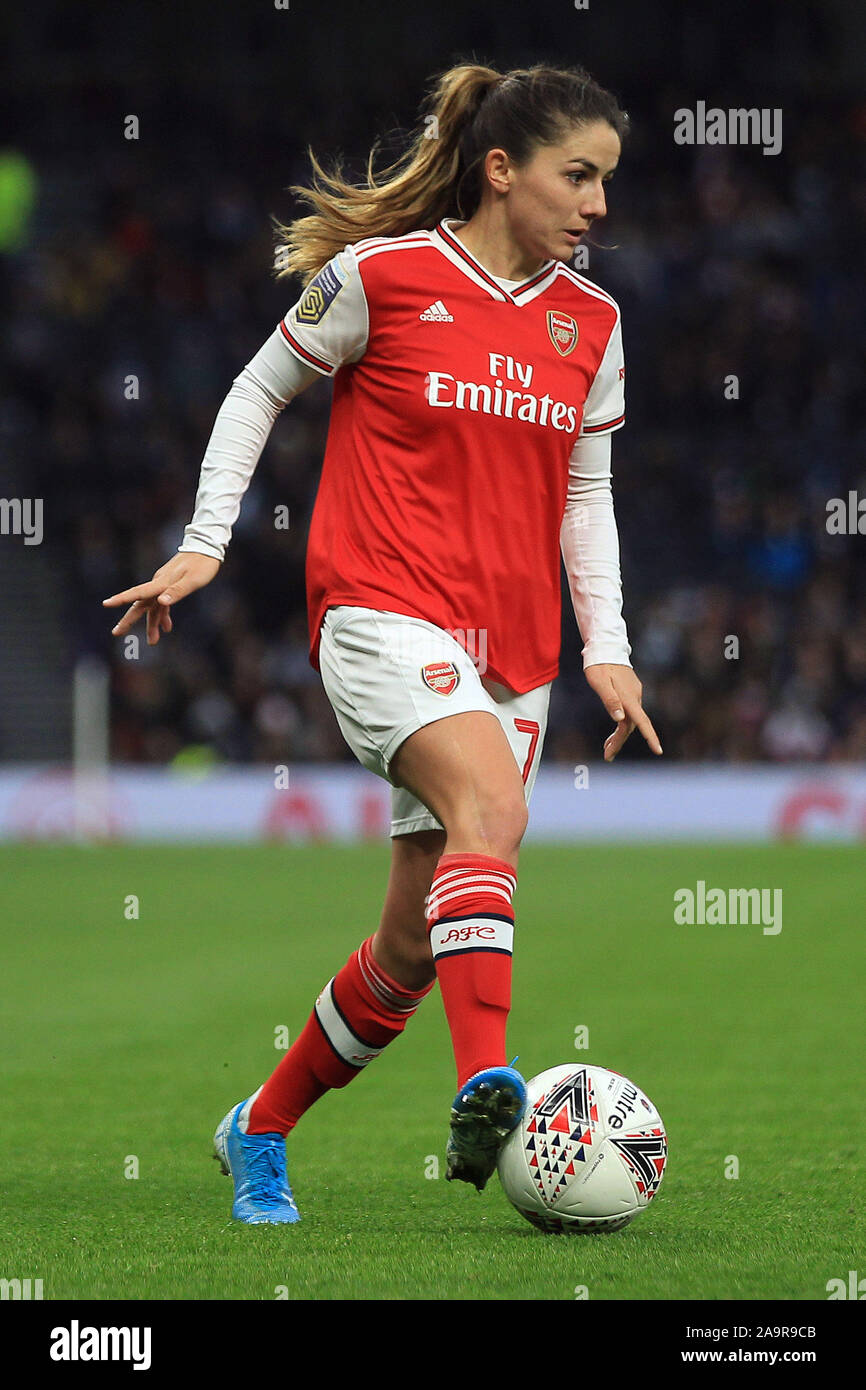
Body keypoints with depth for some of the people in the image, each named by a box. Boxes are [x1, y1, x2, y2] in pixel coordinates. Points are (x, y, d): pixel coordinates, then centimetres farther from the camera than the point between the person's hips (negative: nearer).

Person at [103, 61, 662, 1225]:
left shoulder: (590, 322, 10)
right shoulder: (382, 276, -4)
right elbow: (258, 392, 8)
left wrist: (605, 648, 8)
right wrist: (205, 543, 3)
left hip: (511, 648, 6)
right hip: (383, 612, -6)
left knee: (415, 940, 5)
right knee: (490, 803, -33)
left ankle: (260, 1131, 24)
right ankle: (488, 1080, -46)